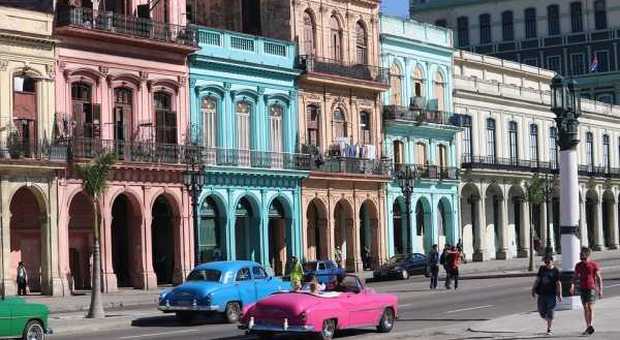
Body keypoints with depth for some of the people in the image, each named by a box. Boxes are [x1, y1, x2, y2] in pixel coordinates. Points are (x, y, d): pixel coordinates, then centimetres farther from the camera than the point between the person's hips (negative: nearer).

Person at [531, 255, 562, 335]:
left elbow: (558, 284, -4)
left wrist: (559, 295, -8)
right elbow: (537, 280, 14)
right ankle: (548, 321, 34)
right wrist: (533, 289, 10)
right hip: (542, 293, 4)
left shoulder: (555, 271, -3)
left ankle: (549, 329, 4)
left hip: (551, 294, -4)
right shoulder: (542, 269, 9)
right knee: (541, 311, 5)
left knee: (550, 312, -5)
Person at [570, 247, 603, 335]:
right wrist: (572, 285, -5)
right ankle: (588, 327, 10)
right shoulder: (578, 265, 9)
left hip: (592, 288, -5)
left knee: (590, 307, -12)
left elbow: (599, 278, -3)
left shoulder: (594, 265, -5)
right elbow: (575, 277, 14)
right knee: (585, 308, 5)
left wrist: (600, 290, -8)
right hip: (583, 289, 5)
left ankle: (590, 326, -10)